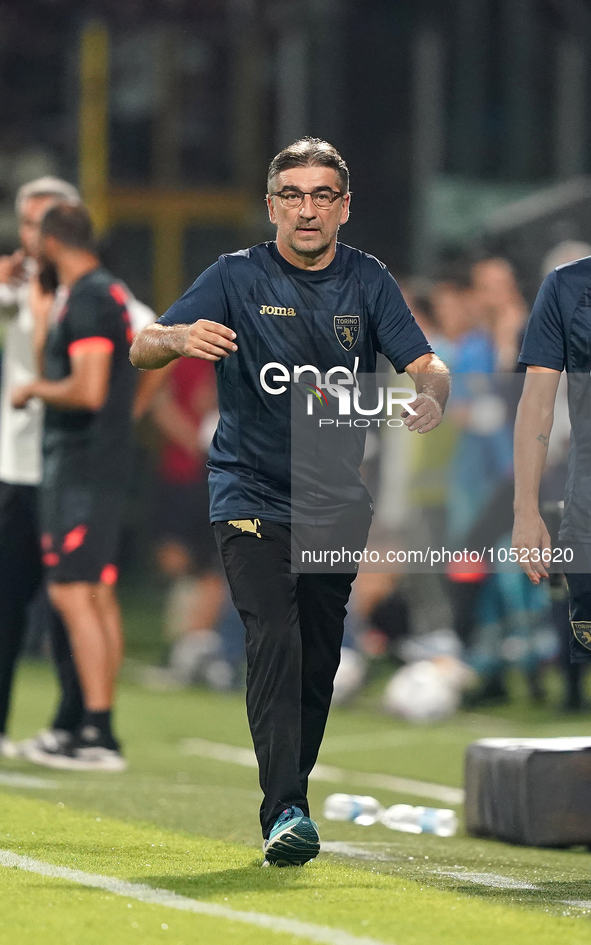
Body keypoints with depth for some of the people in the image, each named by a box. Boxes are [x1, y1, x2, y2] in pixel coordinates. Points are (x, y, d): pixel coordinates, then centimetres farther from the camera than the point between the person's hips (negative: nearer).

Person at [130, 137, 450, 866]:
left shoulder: (367, 281, 4)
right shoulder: (238, 278, -5)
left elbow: (426, 365, -4)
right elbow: (141, 349, -12)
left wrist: (430, 395, -28)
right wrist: (182, 338, -35)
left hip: (339, 503, 4)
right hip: (251, 498, -3)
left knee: (318, 664, 8)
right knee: (275, 643, -20)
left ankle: (287, 801, 25)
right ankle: (286, 813, -25)